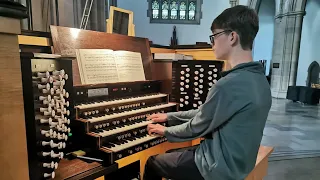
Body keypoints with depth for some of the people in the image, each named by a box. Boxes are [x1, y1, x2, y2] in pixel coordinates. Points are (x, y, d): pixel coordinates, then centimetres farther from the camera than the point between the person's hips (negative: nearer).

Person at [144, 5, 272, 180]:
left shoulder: (229, 84, -30)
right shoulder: (258, 78, 1)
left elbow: (196, 128, -17)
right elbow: (204, 114, 6)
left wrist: (165, 130, 2)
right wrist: (170, 117, 11)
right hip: (237, 160, 8)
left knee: (153, 163, 11)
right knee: (171, 154, 25)